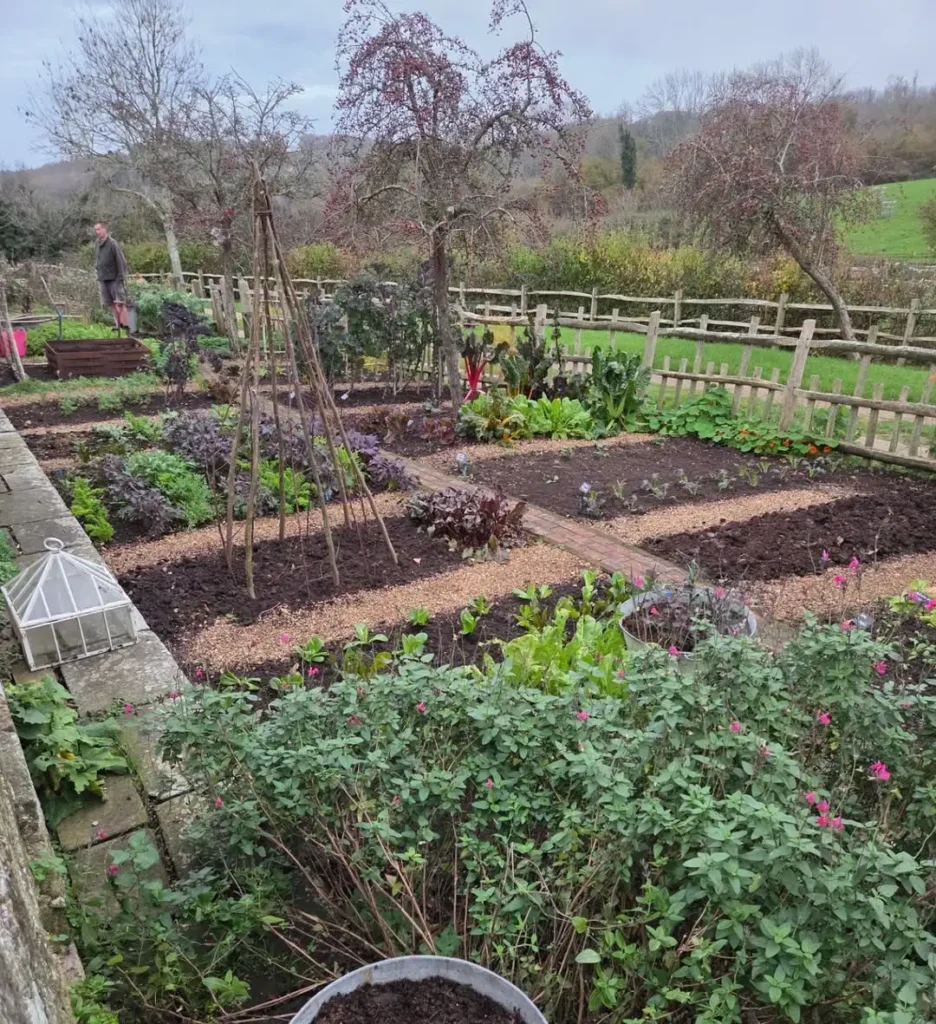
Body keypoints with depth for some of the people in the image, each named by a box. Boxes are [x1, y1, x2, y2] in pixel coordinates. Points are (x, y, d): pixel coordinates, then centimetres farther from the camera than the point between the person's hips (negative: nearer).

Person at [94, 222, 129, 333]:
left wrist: (120, 278, -12)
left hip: (114, 278, -6)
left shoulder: (112, 244, -10)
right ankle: (117, 325, 12)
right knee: (111, 304, 6)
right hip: (102, 279, 6)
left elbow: (121, 262, -10)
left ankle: (125, 327, -7)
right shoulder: (97, 244, 10)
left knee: (120, 303, -9)